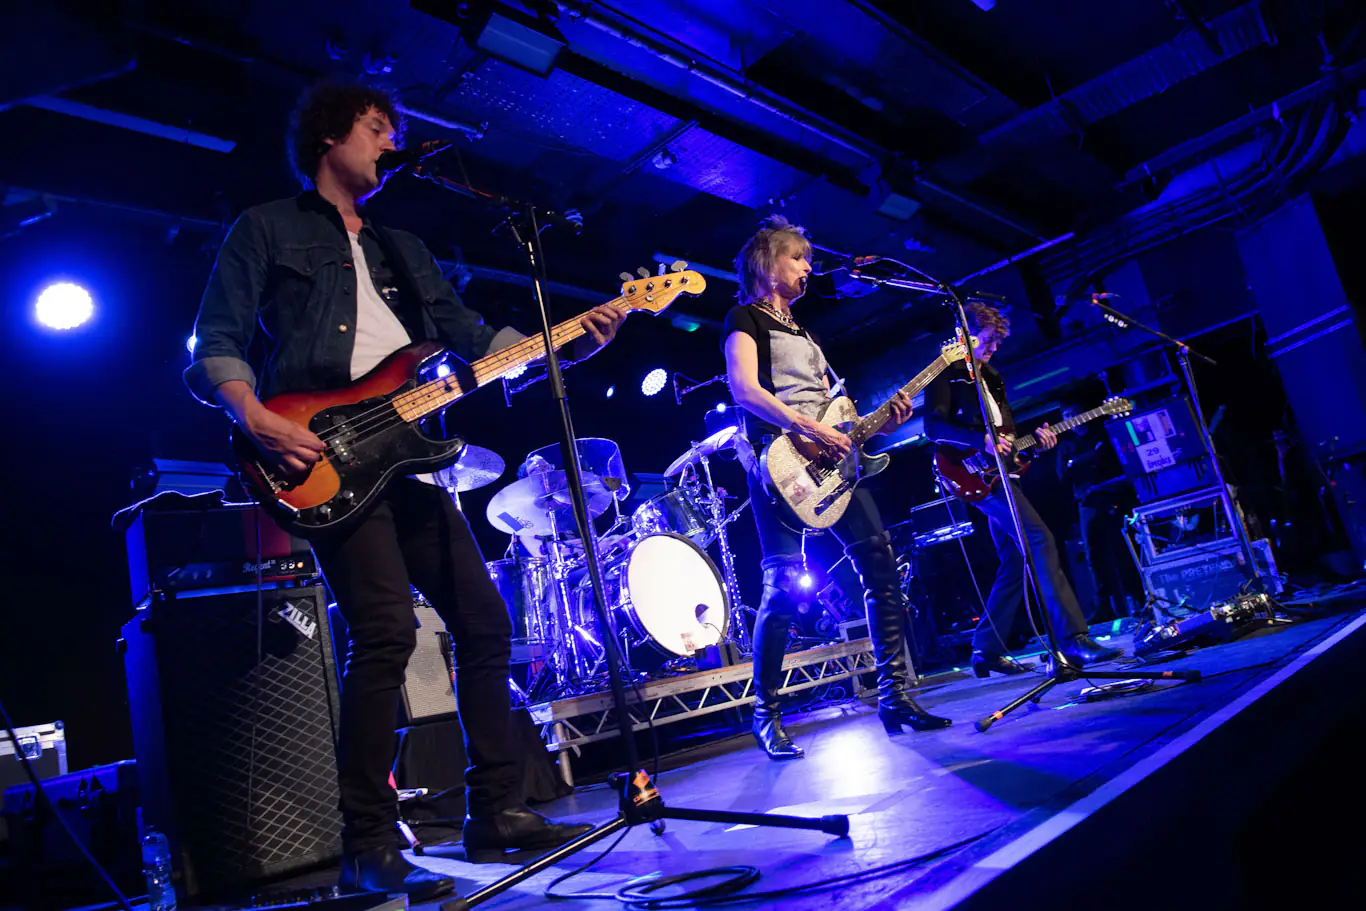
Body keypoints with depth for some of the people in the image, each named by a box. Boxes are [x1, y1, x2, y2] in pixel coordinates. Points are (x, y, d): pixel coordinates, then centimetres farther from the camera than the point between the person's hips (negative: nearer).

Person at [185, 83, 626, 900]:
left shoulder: (402, 249, 27)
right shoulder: (268, 229, 10)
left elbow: (476, 341, 18)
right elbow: (215, 347, 1)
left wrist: (573, 341, 4)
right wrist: (257, 418, -19)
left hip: (404, 454, 7)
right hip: (328, 457, -6)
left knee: (486, 624, 2)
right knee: (387, 631, -19)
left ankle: (497, 814, 14)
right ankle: (370, 847, -6)